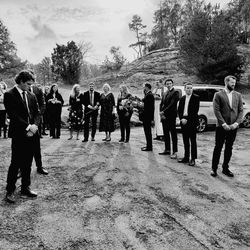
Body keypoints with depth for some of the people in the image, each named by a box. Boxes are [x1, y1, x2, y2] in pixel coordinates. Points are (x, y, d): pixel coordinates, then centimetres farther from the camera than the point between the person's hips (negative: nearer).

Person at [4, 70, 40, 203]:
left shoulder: (31, 96, 13)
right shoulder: (9, 95, -6)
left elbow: (37, 113, 10)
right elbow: (13, 115, -14)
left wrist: (34, 125, -9)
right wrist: (27, 127, -17)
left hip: (31, 134, 6)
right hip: (19, 135, -6)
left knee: (27, 164, 12)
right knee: (16, 164, 0)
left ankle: (25, 188, 25)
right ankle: (10, 191, 14)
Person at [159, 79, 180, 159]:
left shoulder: (175, 92, -5)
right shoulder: (165, 94, 19)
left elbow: (172, 104, -15)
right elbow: (161, 104, 13)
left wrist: (164, 112, -15)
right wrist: (161, 112, -3)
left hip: (171, 116, -7)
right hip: (164, 116, 7)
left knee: (173, 134, -4)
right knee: (166, 134, 12)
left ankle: (175, 152, -1)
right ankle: (167, 150, 22)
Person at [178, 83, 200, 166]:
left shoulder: (196, 98, -3)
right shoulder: (182, 98, 13)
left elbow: (195, 110, -11)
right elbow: (179, 110, 10)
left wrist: (187, 119, -15)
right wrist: (182, 118, -6)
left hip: (192, 122, -5)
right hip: (183, 122, 5)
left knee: (193, 141, 0)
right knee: (185, 141, 10)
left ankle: (193, 159, 5)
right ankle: (186, 157, 19)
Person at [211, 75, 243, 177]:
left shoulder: (238, 95, 9)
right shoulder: (218, 95, -3)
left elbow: (241, 111, 6)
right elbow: (216, 111, -9)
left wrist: (236, 123, -8)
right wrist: (224, 124, -14)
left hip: (233, 127, 4)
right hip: (221, 127, -4)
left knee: (229, 148, 11)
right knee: (218, 148, 3)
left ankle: (225, 168, 23)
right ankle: (214, 168, 14)